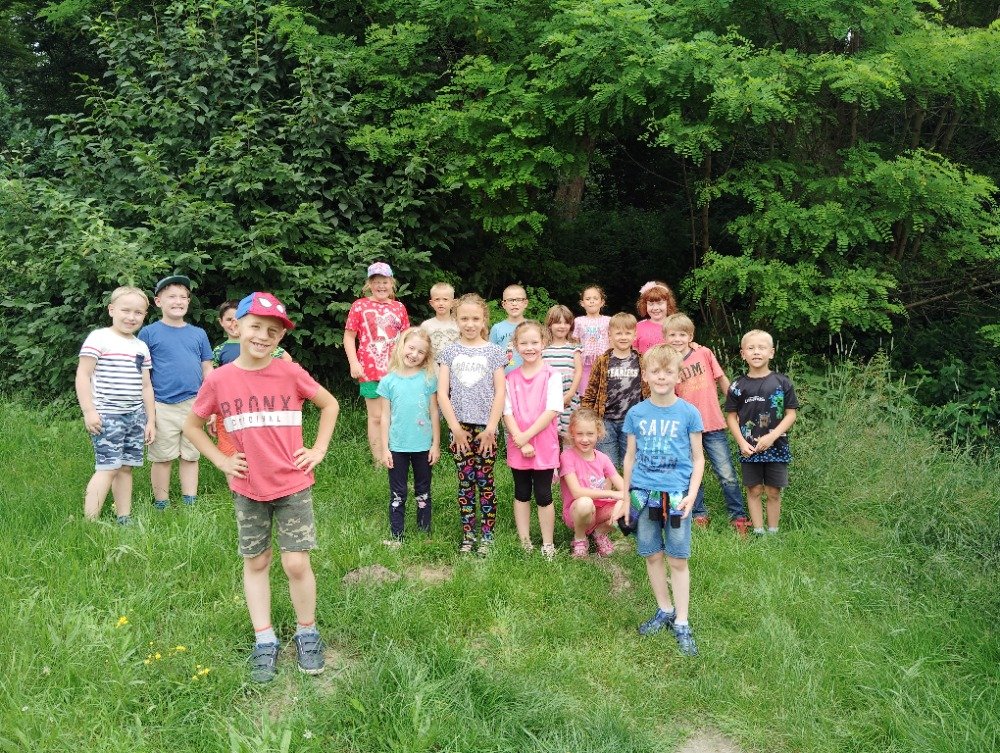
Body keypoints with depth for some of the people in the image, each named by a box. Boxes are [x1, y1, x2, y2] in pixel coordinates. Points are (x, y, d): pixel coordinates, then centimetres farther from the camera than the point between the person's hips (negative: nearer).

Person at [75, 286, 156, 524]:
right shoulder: (99, 338, -5)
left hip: (135, 415, 6)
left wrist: (151, 419, 15)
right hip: (106, 415, -6)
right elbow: (83, 375, -8)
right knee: (109, 467, -12)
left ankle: (124, 520, 13)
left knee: (126, 467, 7)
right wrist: (88, 411, -15)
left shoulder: (141, 347, 14)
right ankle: (89, 523, -8)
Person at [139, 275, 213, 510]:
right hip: (162, 408, -3)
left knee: (190, 457, 11)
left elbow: (208, 371, 13)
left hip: (194, 406, 3)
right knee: (162, 459, 7)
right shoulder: (149, 333, 0)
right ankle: (161, 506, 19)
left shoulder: (198, 334, 9)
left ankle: (190, 503, 22)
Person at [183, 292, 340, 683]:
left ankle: (307, 634, 19)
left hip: (293, 485, -1)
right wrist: (221, 460, -1)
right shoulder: (219, 380, -6)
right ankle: (264, 641, 25)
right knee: (255, 563, 12)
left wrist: (318, 450, 0)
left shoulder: (291, 373, -8)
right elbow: (192, 425, 9)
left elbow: (330, 404, 7)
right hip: (248, 489, 2)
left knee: (296, 563, -3)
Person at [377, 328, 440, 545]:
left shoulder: (429, 378, -3)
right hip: (397, 447, 0)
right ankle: (396, 537, 17)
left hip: (423, 446, 0)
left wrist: (436, 444, 0)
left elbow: (434, 413, 1)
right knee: (397, 494, 9)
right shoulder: (389, 381, -3)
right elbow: (385, 417, 0)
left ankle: (425, 533, 24)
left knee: (423, 492, 13)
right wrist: (384, 449, -2)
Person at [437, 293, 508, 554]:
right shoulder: (449, 352, 5)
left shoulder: (493, 352, 2)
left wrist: (491, 428, -7)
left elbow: (499, 393, -1)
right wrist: (455, 427, -7)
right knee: (465, 482, 7)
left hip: (485, 425, -1)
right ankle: (468, 535, 15)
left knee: (485, 481, 4)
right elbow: (442, 393, 0)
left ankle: (487, 535, 12)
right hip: (459, 426, 1)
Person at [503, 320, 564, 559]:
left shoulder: (552, 376, -6)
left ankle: (548, 544, 17)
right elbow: (507, 413, -3)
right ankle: (524, 541, 24)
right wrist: (521, 442, -15)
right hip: (517, 447, 3)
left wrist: (526, 437, -16)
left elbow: (552, 411, -14)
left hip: (544, 446, -3)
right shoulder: (510, 378, 2)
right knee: (521, 494, 13)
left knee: (543, 496, 3)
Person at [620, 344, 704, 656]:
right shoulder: (636, 413, 1)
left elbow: (698, 458, 0)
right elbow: (630, 457, 8)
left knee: (678, 560, 4)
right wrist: (625, 496, 8)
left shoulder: (688, 413, -4)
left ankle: (681, 623, 16)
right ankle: (664, 610, 30)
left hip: (676, 495, -2)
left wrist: (691, 495, -10)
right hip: (644, 494, 2)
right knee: (652, 556, 12)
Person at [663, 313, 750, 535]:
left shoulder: (704, 354, -3)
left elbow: (722, 381, 5)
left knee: (727, 476, 1)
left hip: (713, 425, -1)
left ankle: (738, 517, 15)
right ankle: (699, 515, 27)